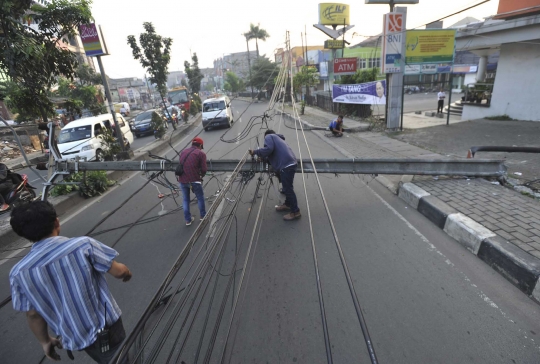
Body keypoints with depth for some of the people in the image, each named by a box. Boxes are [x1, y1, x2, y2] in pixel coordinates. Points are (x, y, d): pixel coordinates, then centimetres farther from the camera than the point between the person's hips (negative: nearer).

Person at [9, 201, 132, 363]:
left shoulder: (19, 273, -14)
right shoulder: (82, 245, -24)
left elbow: (33, 315, -4)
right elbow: (118, 271, -17)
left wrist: (45, 341, 13)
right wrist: (126, 273, 7)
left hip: (75, 339, 3)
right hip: (107, 325, -3)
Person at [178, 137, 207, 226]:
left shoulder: (183, 152, 16)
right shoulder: (201, 153, -2)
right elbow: (204, 169, -7)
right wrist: (201, 176, 13)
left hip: (182, 180, 5)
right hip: (194, 180, -4)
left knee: (185, 199, 19)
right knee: (200, 198, 18)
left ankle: (188, 220, 27)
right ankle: (203, 216, 32)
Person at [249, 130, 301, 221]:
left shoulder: (268, 136, 6)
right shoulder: (278, 138, 34)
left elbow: (268, 149, -14)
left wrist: (255, 152, -3)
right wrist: (263, 157, 29)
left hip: (286, 165, -10)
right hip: (291, 163, 10)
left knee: (288, 188, -2)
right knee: (287, 187, 22)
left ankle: (295, 212, 5)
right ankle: (287, 204, 38)